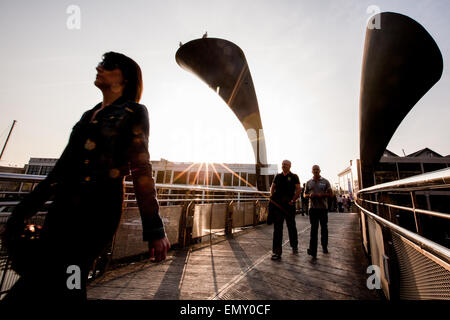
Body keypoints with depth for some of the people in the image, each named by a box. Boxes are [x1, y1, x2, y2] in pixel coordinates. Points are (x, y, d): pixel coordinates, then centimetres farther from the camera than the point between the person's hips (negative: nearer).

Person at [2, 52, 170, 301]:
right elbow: (64, 165, 23)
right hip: (64, 206, 7)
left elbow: (141, 168, -8)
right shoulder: (89, 115, 22)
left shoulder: (133, 113, 1)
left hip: (97, 207, -7)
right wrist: (25, 209, 23)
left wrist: (154, 229, -14)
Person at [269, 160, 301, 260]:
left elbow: (298, 190, -1)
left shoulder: (294, 177, 4)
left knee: (291, 226, 13)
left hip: (289, 204, -2)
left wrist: (293, 200, -11)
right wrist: (271, 196, 3)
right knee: (277, 227, -1)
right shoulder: (278, 176, 14)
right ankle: (276, 251, 3)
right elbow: (272, 187, 18)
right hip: (277, 204, 2)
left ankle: (294, 246, 36)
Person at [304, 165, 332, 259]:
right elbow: (305, 194, 15)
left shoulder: (325, 181, 5)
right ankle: (313, 250, -9)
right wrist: (309, 195, -7)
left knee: (324, 228, 12)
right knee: (314, 228, -6)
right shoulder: (309, 182, 10)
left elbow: (331, 194, 4)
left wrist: (322, 195, -14)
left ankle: (324, 247, 29)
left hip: (323, 208, 0)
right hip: (313, 208, 0)